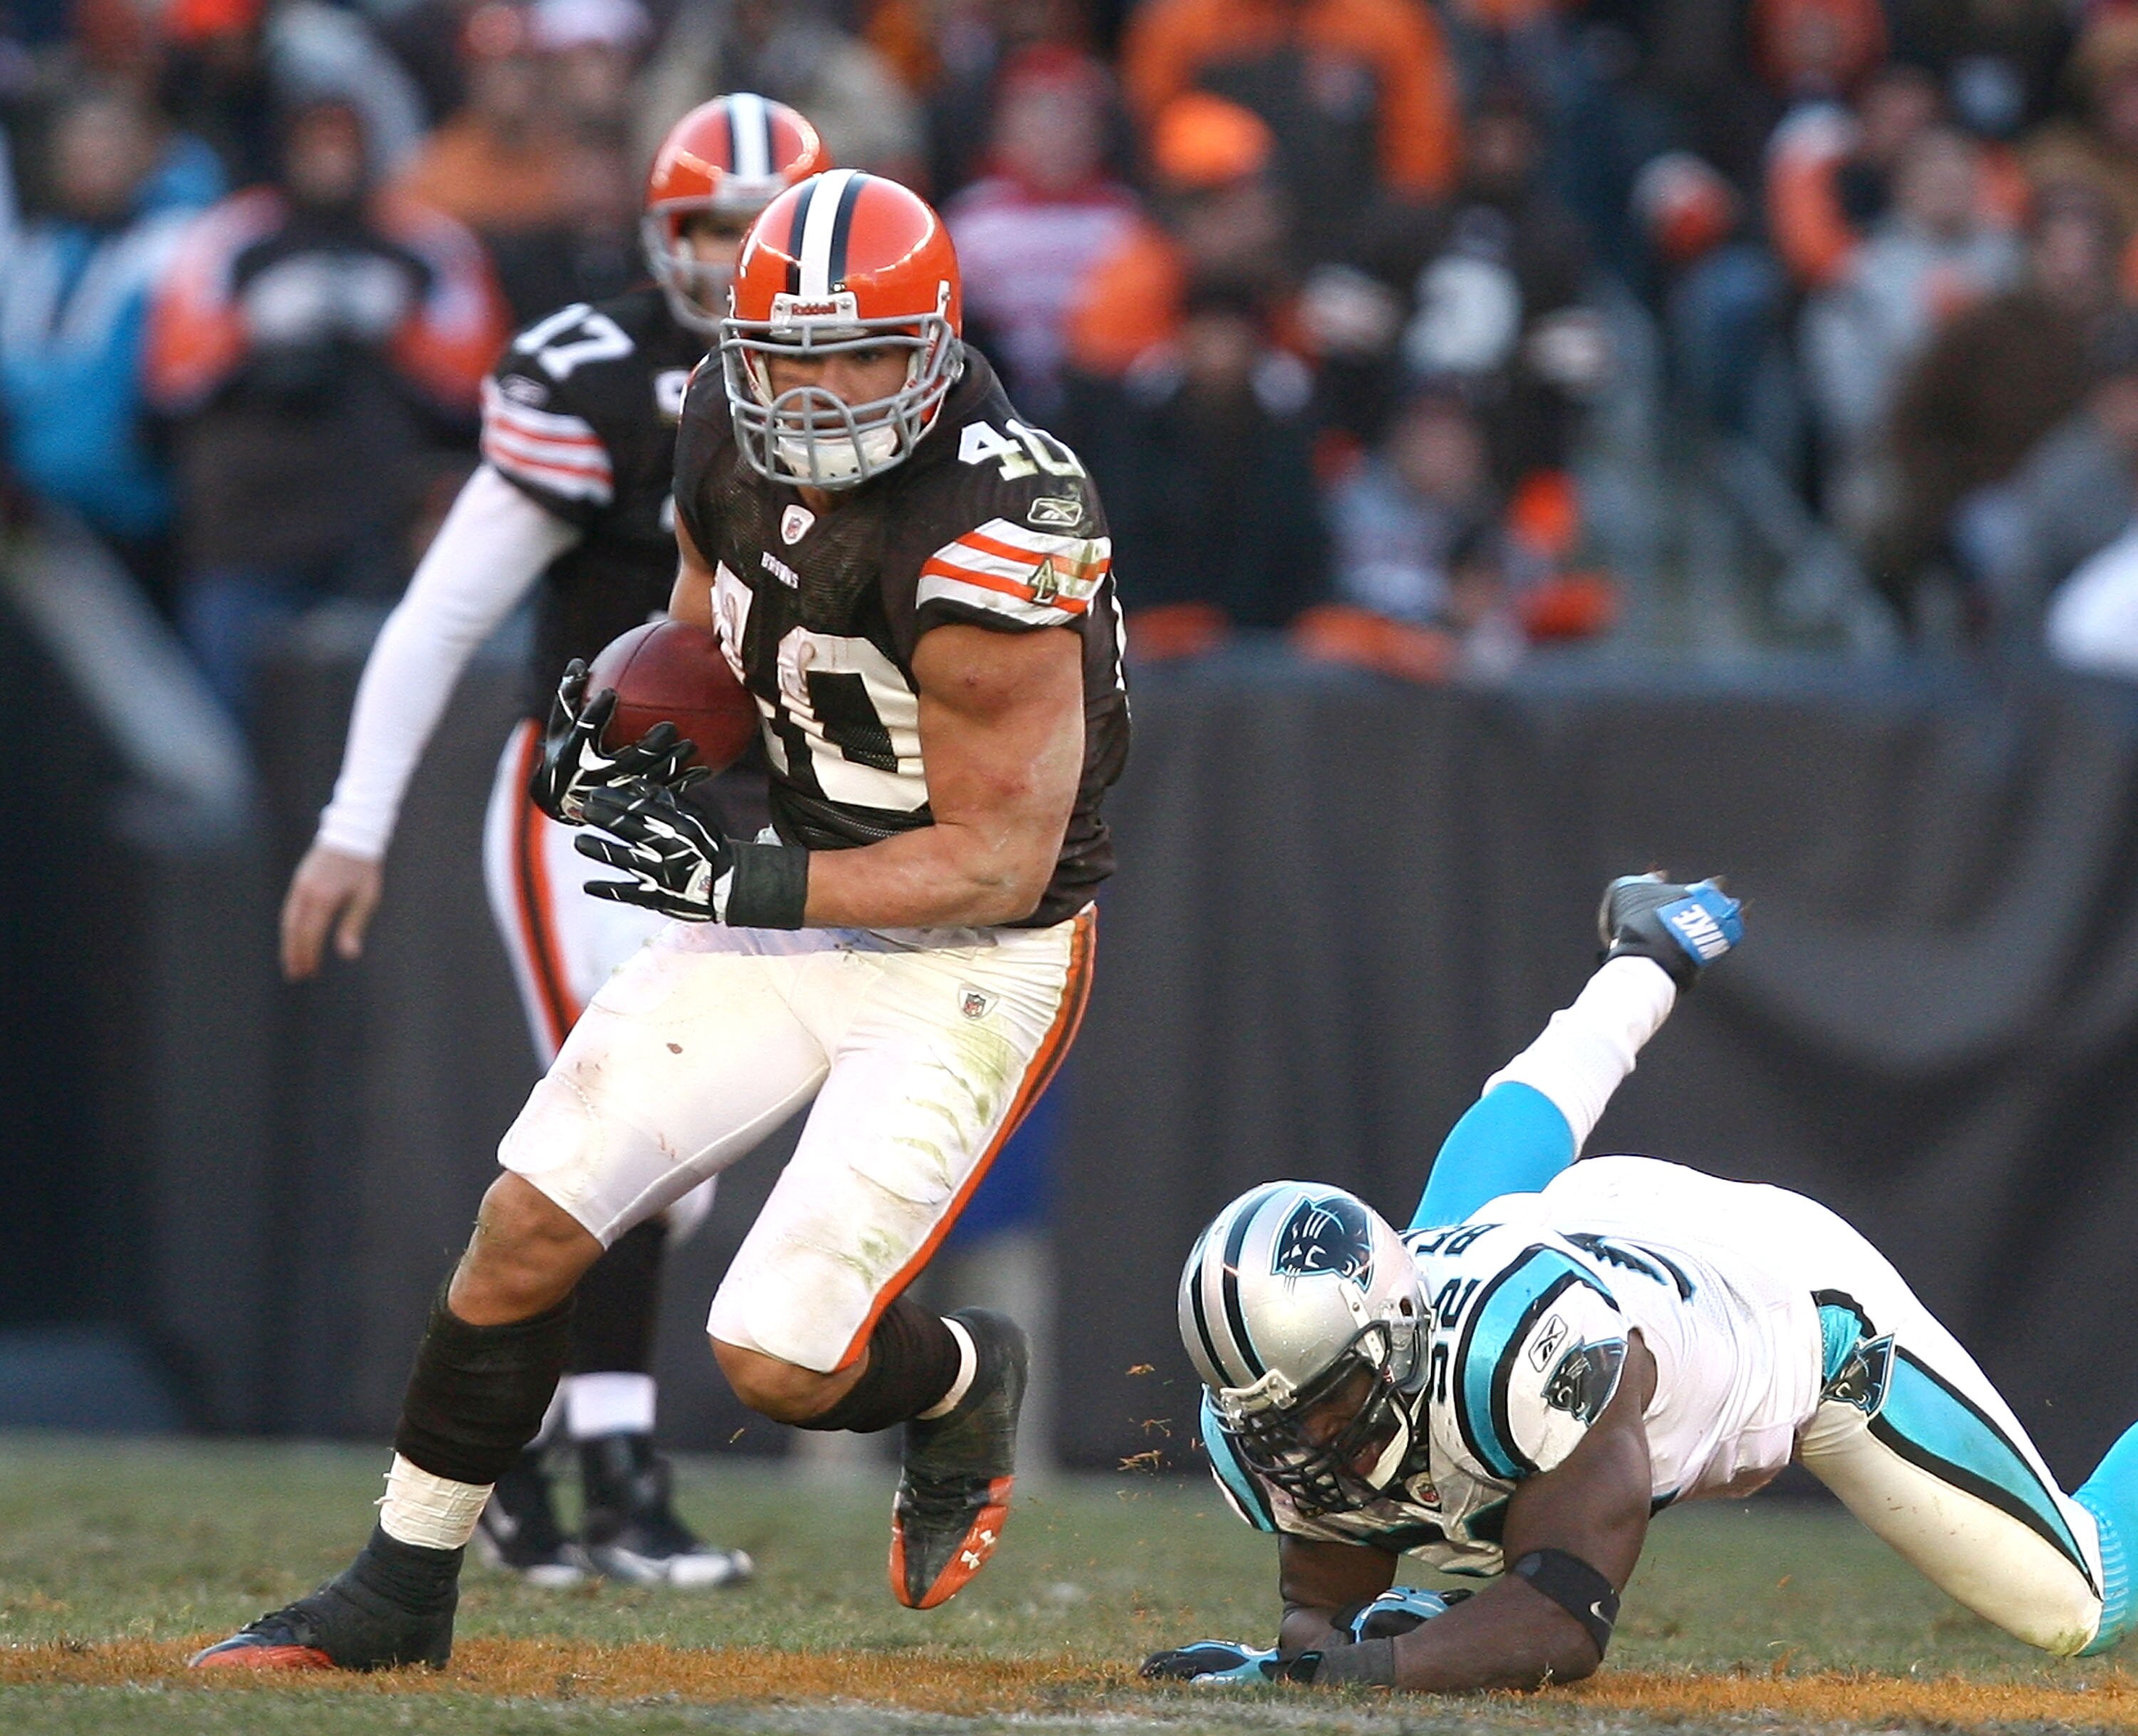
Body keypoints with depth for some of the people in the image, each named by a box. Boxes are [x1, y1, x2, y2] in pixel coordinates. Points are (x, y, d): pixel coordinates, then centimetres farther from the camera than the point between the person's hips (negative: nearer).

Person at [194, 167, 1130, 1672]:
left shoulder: (993, 539, -29)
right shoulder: (734, 421, -6)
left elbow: (995, 868, -24)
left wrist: (742, 884, -28)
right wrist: (622, 705, -5)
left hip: (980, 953, -7)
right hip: (802, 895, 7)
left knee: (782, 1361, -13)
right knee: (529, 1225, -2)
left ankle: (966, 1382, 22)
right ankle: (400, 1594, 13)